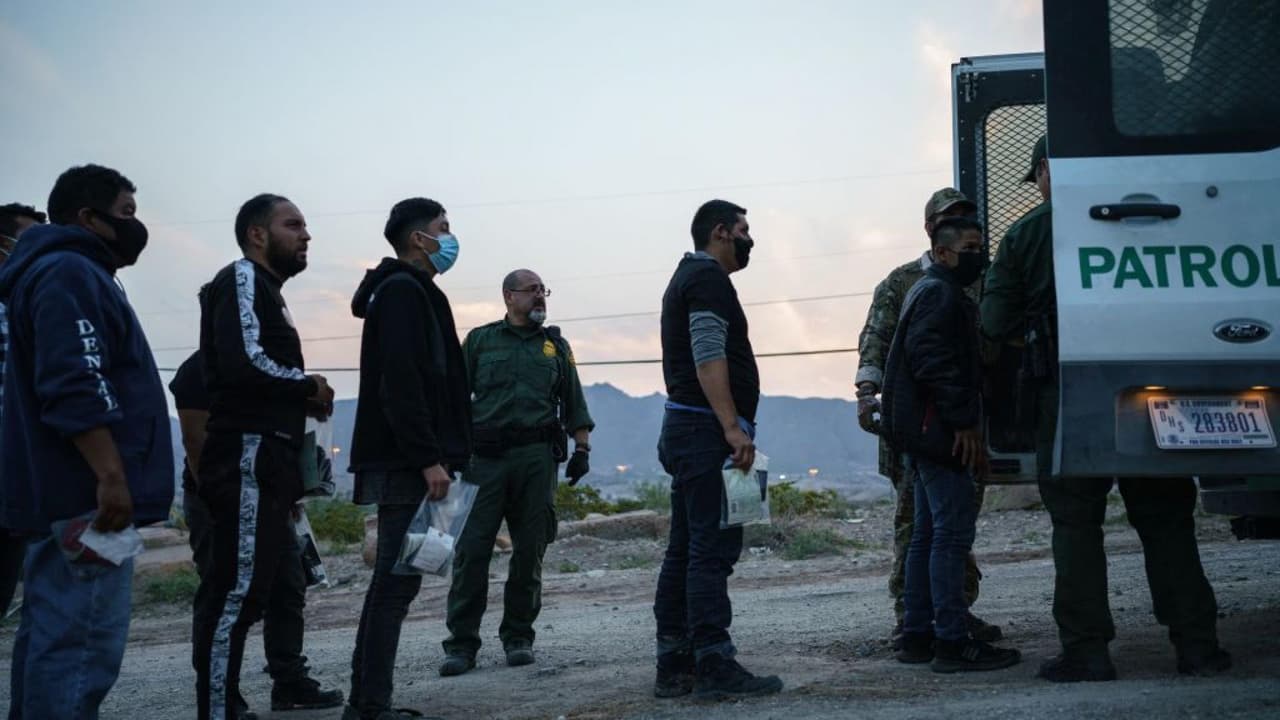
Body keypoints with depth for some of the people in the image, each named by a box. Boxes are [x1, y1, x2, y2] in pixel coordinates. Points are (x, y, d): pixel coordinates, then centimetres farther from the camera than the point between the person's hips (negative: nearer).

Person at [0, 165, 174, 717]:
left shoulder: (65, 273, 23)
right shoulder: (71, 274, -11)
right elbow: (75, 388, -23)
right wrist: (111, 476, -25)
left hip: (64, 493, 11)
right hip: (87, 496, -11)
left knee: (50, 636, 12)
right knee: (83, 644, -12)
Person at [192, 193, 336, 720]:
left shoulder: (265, 289, 25)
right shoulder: (242, 278, -6)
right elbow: (243, 361, -22)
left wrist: (300, 401, 4)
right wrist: (309, 386, -8)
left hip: (264, 459, 10)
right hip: (249, 456, -10)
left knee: (242, 589, 11)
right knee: (239, 589, -12)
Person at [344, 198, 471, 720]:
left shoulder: (409, 291, 22)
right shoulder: (404, 291, -10)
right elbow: (401, 384, -20)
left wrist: (437, 455, 19)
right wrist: (429, 459, -22)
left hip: (404, 462, 10)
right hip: (406, 462, -10)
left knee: (393, 579, 11)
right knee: (398, 580, -10)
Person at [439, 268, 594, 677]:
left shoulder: (556, 345, 17)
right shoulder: (480, 341, 11)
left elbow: (574, 403, 18)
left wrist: (582, 448, 7)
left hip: (537, 458, 2)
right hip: (485, 457, -2)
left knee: (529, 551, 3)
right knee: (472, 550, -6)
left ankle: (518, 638, 14)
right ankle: (462, 644, -3)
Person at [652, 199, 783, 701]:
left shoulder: (689, 277, 24)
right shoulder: (708, 279, -9)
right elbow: (709, 357, -20)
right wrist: (733, 428, -26)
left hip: (685, 430, 11)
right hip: (706, 430, -11)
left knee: (686, 551, 9)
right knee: (714, 550, -13)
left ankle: (674, 667, 11)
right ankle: (715, 667, -14)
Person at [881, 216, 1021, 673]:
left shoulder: (933, 292, 24)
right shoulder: (940, 293, -11)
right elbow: (932, 360, -23)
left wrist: (967, 426, 24)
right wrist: (964, 422, -22)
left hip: (925, 434, 11)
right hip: (938, 430, -11)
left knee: (928, 533, 13)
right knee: (953, 532, -11)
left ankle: (917, 636, 17)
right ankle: (952, 643, -12)